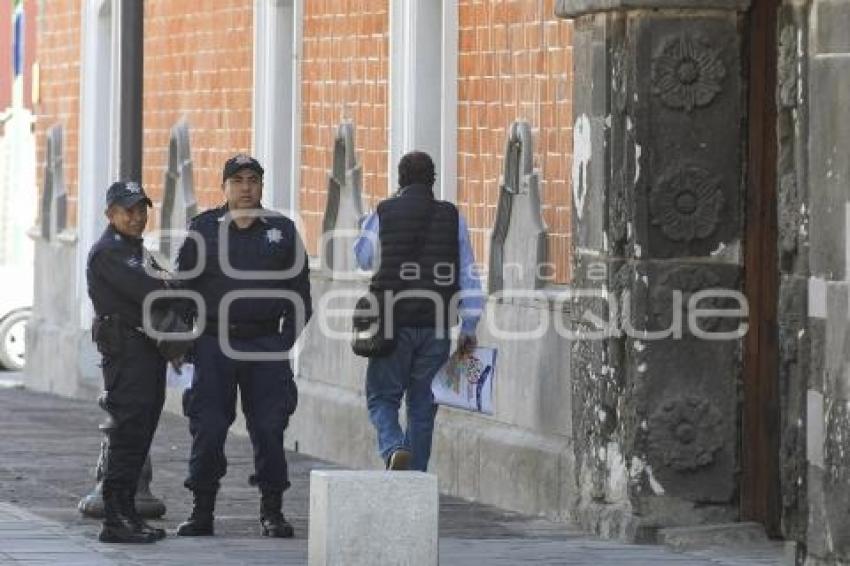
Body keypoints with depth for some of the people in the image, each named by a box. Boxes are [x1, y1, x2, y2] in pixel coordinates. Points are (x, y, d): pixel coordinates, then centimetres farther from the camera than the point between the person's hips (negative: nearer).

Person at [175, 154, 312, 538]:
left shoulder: (282, 232, 8)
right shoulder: (203, 229, 7)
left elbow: (299, 292, 10)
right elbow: (184, 287, 7)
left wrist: (286, 339, -2)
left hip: (265, 346, 0)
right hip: (213, 344, 0)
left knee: (269, 429, -1)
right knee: (207, 430, -1)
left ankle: (272, 511, 7)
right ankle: (202, 511, 8)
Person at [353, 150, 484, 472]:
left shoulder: (383, 214, -1)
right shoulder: (452, 217, 3)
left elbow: (362, 258, 16)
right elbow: (469, 276, 4)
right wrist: (468, 328, 8)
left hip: (394, 324, -2)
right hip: (436, 325, 2)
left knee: (382, 397, 8)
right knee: (422, 405, 9)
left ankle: (393, 447, -20)